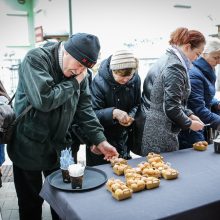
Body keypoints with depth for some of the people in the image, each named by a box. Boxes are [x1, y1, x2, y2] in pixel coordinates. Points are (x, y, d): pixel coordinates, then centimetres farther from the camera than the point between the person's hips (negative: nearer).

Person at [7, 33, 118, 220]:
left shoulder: (79, 72, 0)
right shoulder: (36, 59, -18)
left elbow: (85, 108, 2)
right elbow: (44, 100, -31)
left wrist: (100, 140, -6)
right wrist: (74, 82, -18)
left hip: (59, 147, 5)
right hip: (29, 147, -5)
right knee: (31, 204, 11)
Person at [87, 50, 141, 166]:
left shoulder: (135, 79, -8)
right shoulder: (99, 82, -23)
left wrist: (131, 116, -15)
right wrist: (113, 113, -37)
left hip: (123, 138, 4)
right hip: (101, 139, -4)